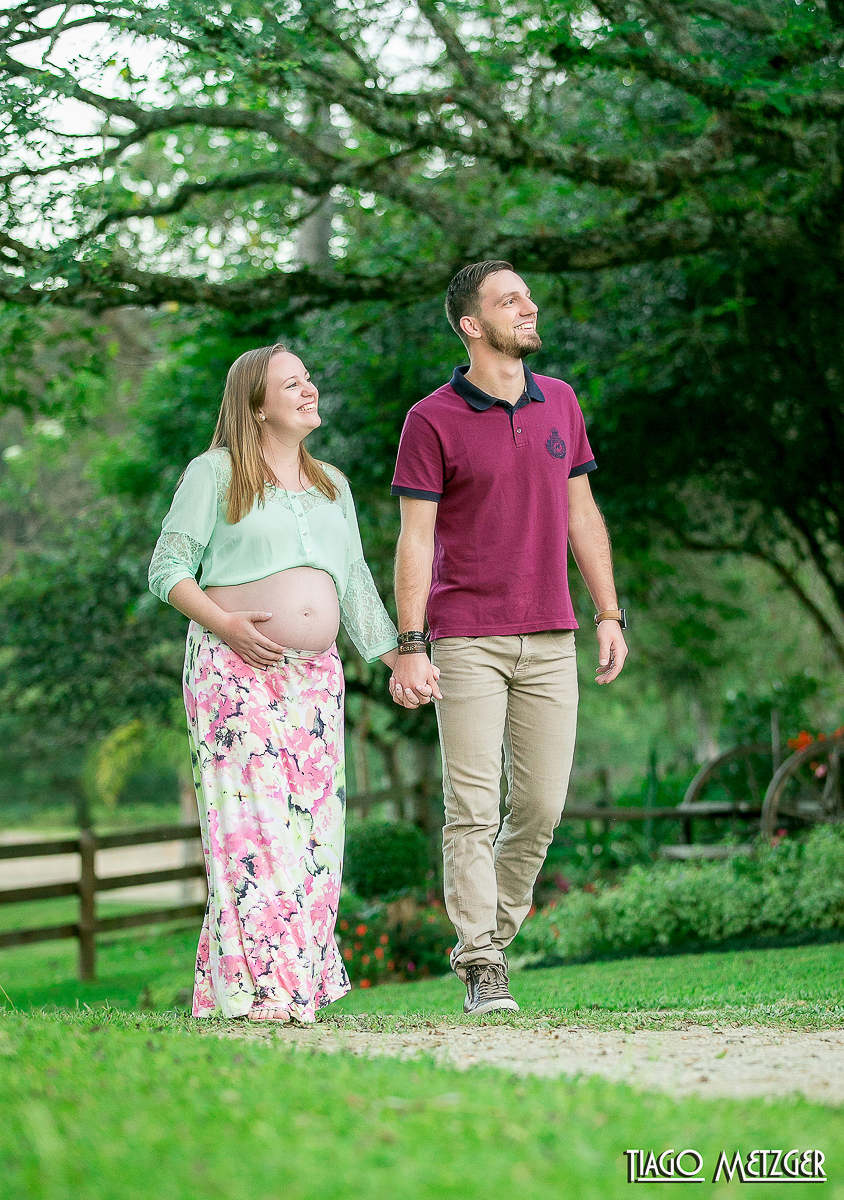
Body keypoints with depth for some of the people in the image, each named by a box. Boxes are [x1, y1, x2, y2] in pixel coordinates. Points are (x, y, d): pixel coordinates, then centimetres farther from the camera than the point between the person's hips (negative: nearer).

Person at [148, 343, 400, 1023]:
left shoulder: (331, 485, 19)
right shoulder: (215, 473, 2)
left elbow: (356, 586, 21)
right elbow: (168, 567, -1)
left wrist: (401, 661, 14)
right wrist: (224, 623, -15)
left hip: (315, 676, 6)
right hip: (235, 670, -6)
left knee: (312, 825, 0)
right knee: (252, 816, -13)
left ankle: (303, 982, 4)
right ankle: (256, 987, -14)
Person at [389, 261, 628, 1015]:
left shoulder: (560, 402, 11)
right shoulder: (433, 421, -4)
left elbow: (581, 513, 16)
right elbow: (415, 539, -6)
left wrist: (610, 614, 10)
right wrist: (409, 649, -11)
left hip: (550, 641, 5)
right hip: (467, 641, -4)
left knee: (543, 805, 4)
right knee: (473, 807, -6)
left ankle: (497, 927, 23)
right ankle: (482, 968, -3)